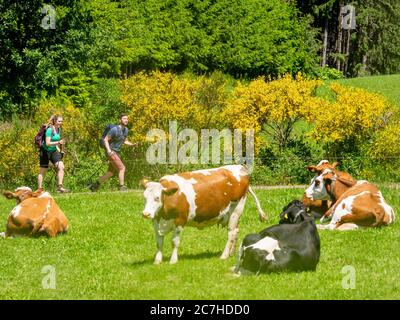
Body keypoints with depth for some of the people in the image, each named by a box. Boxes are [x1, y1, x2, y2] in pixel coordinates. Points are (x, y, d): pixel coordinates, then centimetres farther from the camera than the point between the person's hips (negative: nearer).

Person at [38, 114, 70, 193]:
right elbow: (48, 143, -26)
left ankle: (59, 187, -10)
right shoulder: (49, 130, -19)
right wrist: (58, 142, -36)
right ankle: (39, 189, 11)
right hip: (45, 151, -6)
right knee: (43, 171, 2)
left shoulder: (58, 130, 5)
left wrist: (58, 150, 10)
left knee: (61, 167, -11)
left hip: (53, 151, 6)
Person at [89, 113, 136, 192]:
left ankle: (95, 185, 17)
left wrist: (132, 144, 0)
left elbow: (124, 141, 19)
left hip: (117, 153, 9)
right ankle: (122, 187, -14)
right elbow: (106, 139, -16)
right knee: (122, 168, -16)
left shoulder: (125, 129, 7)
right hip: (111, 152, -9)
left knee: (111, 173, 10)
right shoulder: (115, 129, -19)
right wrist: (108, 150, -29)